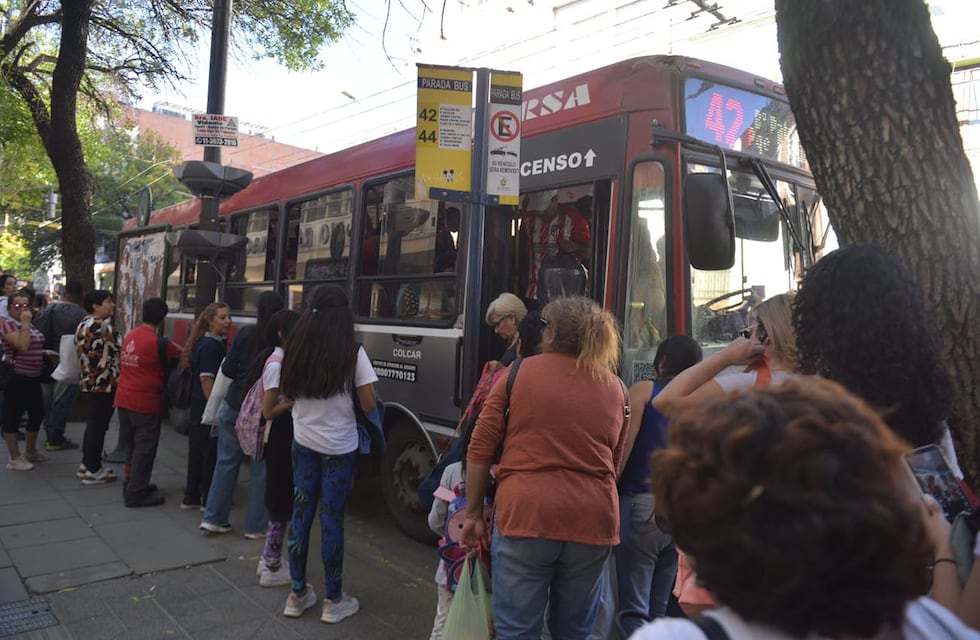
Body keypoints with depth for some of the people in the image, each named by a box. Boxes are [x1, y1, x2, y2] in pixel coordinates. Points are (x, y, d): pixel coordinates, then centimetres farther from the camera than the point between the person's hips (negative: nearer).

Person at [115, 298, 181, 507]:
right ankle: (137, 493, 8)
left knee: (130, 446, 19)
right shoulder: (159, 343, -16)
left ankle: (130, 485, 30)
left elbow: (122, 364, 13)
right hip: (146, 403, -7)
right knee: (144, 449, 2)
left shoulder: (129, 336, 6)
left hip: (124, 399, 8)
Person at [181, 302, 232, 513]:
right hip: (207, 409, -10)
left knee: (198, 452, 17)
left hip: (198, 409, 10)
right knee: (210, 455, -1)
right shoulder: (210, 346, -17)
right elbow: (206, 379, -21)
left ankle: (191, 497, 28)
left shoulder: (216, 343, 13)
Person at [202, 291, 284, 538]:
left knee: (226, 461, 16)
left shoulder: (245, 333, -3)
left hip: (234, 406, 3)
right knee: (261, 467, 7)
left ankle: (213, 517, 22)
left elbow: (228, 369, -1)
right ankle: (255, 526, 13)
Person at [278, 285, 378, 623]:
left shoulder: (295, 348, -2)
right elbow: (368, 405, -10)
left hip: (303, 442, 4)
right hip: (339, 446, -4)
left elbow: (288, 394, 8)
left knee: (301, 511, 13)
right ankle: (334, 601, 16)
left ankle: (297, 594, 25)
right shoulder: (353, 353, -15)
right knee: (332, 517, 4)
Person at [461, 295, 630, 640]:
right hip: (592, 518, 4)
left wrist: (473, 513, 8)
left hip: (526, 512, -3)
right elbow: (614, 461, 14)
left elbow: (479, 450, 0)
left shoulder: (517, 373, 1)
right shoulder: (615, 388, 11)